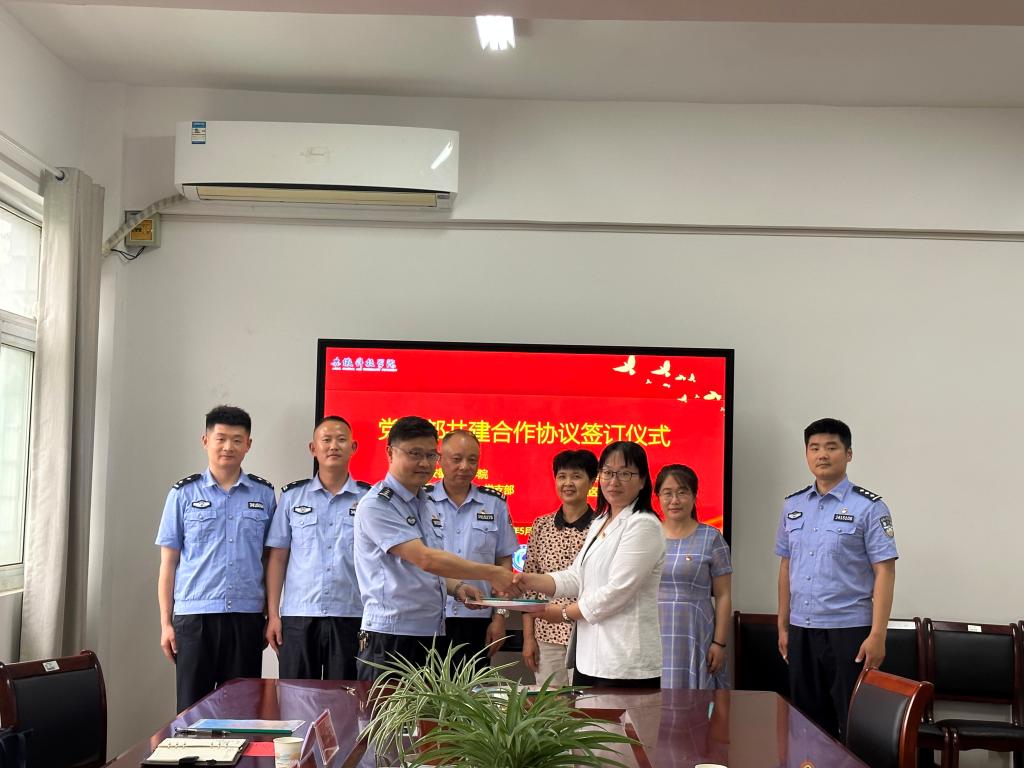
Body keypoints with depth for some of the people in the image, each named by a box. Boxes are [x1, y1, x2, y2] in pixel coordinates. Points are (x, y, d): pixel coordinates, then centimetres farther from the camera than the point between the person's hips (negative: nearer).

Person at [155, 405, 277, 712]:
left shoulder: (264, 495, 8)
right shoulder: (184, 494, 4)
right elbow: (168, 562, 5)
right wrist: (166, 623, 1)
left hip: (246, 617, 1)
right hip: (194, 615, -1)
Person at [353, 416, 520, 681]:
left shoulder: (425, 505, 16)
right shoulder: (376, 506, -11)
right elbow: (425, 559, -21)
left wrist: (455, 587, 4)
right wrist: (490, 573, -21)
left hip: (431, 636, 8)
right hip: (390, 638, -8)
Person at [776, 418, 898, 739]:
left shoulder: (868, 507, -6)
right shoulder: (793, 505, 9)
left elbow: (884, 572, -9)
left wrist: (877, 635, -15)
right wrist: (783, 626, 12)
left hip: (848, 629, -5)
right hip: (801, 630, 5)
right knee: (808, 721, 12)